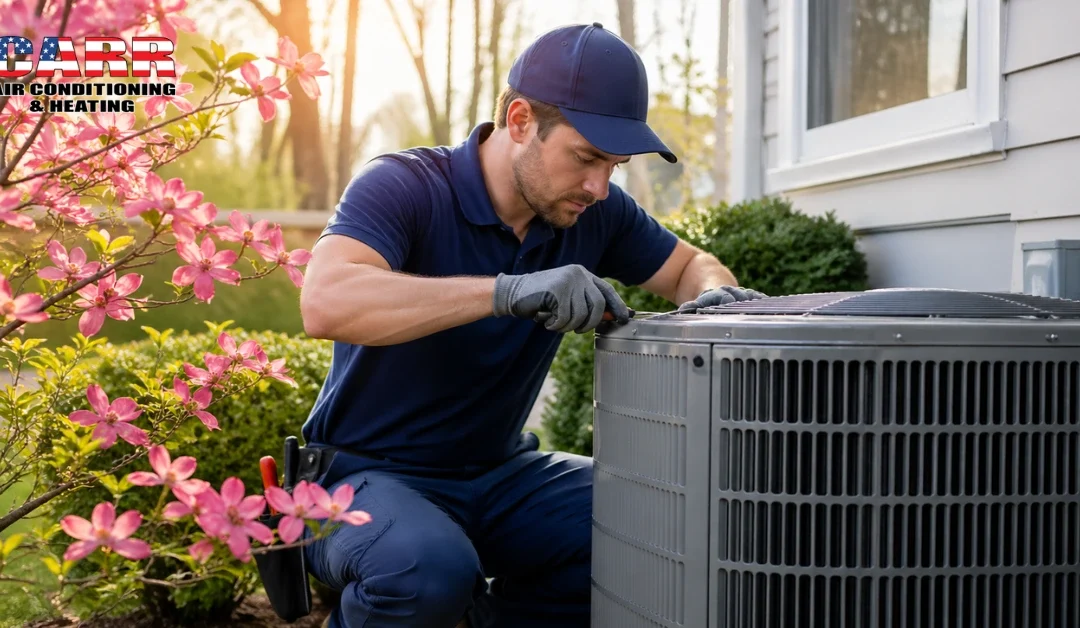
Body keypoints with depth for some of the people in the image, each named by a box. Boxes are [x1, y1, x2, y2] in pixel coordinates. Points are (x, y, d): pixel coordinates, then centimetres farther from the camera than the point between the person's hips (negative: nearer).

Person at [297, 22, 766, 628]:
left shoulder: (595, 212, -1)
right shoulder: (401, 187, -18)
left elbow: (689, 265, 15)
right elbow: (325, 303, -36)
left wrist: (713, 292, -11)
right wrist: (507, 292, -42)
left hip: (501, 471, 6)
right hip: (371, 475, -6)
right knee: (429, 572, -36)